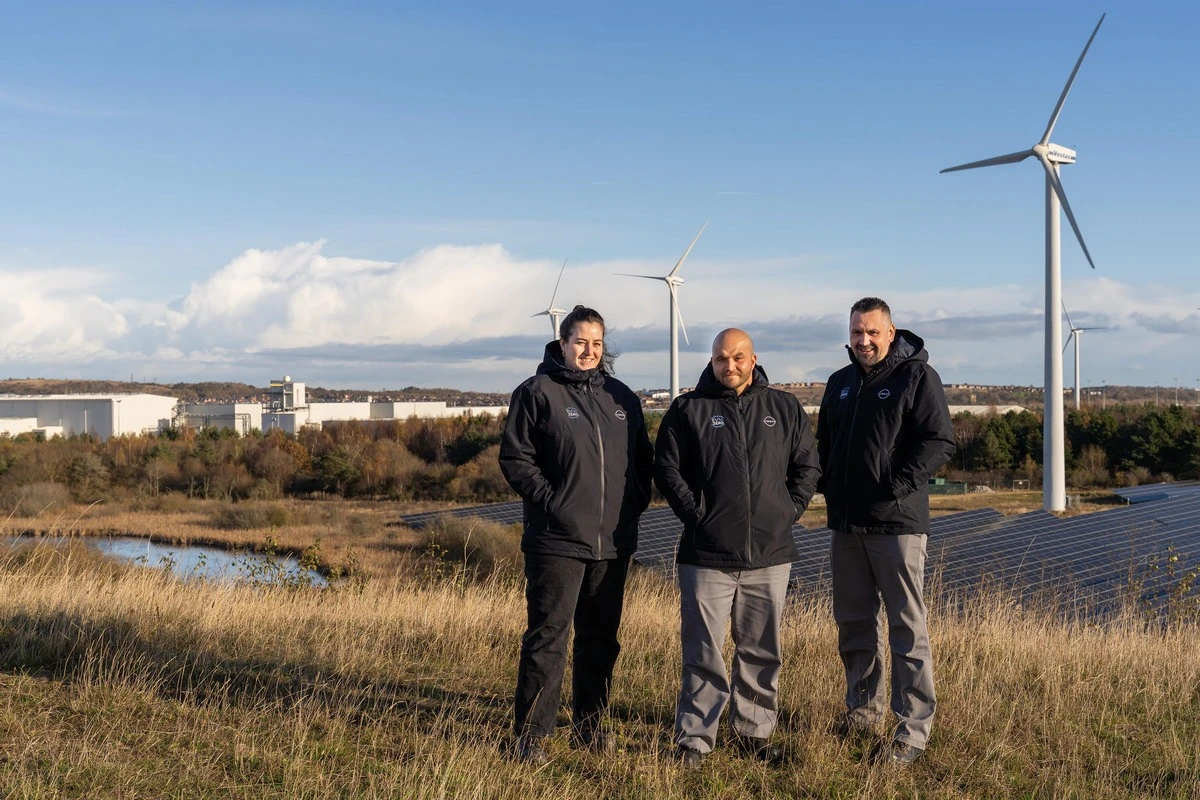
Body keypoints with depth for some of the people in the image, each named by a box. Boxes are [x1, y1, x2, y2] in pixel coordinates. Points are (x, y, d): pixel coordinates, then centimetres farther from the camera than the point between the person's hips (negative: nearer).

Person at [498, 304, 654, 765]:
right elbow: (514, 459, -6)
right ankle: (531, 734, 5)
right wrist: (549, 500, -13)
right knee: (547, 637, -4)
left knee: (601, 638, 13)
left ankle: (589, 726, 26)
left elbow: (643, 457, 20)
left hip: (613, 543, 6)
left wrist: (637, 499, 6)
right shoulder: (537, 393, -3)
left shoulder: (621, 397, 12)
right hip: (557, 539, -5)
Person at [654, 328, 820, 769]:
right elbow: (667, 469, 1)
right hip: (707, 554, -2)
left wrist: (788, 512, 1)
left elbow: (807, 467, 12)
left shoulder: (784, 408, 9)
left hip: (770, 553, 3)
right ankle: (694, 739, 8)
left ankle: (754, 731, 23)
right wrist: (695, 514, -6)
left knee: (763, 651, 10)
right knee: (703, 652, 0)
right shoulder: (688, 409, 2)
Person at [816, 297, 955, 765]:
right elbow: (824, 442, 24)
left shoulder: (917, 376, -5)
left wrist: (898, 485, -19)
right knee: (854, 624, 14)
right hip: (847, 524, 7)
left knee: (907, 628, -4)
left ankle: (913, 731, 0)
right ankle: (863, 709, 29)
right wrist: (827, 484, 8)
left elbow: (940, 442, -11)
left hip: (897, 523, -7)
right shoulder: (841, 382, 15)